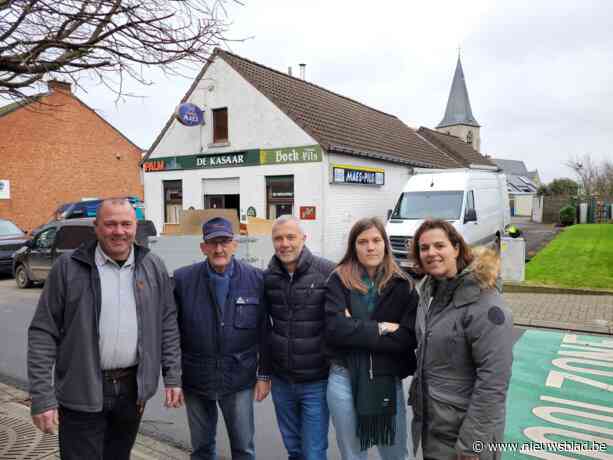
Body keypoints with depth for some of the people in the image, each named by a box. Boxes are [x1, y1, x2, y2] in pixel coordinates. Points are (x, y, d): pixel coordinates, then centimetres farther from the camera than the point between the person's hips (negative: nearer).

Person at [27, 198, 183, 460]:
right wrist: (42, 397, -11)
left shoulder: (153, 268, 0)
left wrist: (173, 377, 1)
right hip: (82, 393, -3)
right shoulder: (68, 268, -8)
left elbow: (168, 325, 4)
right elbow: (43, 333, -7)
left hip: (133, 388, 3)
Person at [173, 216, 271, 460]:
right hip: (195, 379, 1)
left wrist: (264, 375, -1)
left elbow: (264, 332, -2)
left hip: (239, 379, -1)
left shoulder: (256, 279, -7)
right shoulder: (183, 279, -7)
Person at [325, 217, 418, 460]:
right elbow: (335, 328, -16)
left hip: (388, 380, 1)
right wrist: (380, 329, -16)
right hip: (344, 378, -1)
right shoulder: (339, 280, -4)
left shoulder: (402, 284, -2)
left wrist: (357, 330, -16)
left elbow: (409, 337, -11)